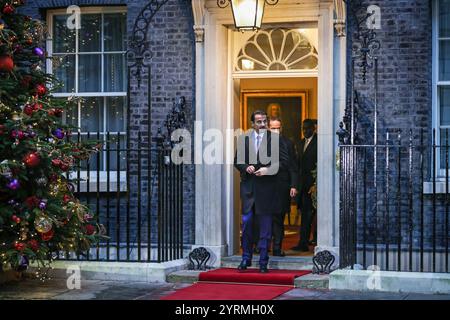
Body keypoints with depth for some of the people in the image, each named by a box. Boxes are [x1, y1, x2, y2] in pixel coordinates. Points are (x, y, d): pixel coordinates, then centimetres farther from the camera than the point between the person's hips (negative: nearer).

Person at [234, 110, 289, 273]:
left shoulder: (275, 138, -2)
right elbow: (237, 161, 12)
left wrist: (268, 169, -14)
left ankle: (263, 262, 11)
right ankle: (246, 258, 17)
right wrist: (246, 167, -8)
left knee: (265, 227, 4)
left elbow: (283, 161, -2)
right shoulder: (243, 138, 6)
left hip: (267, 187, -2)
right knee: (246, 223, 3)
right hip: (248, 186, 2)